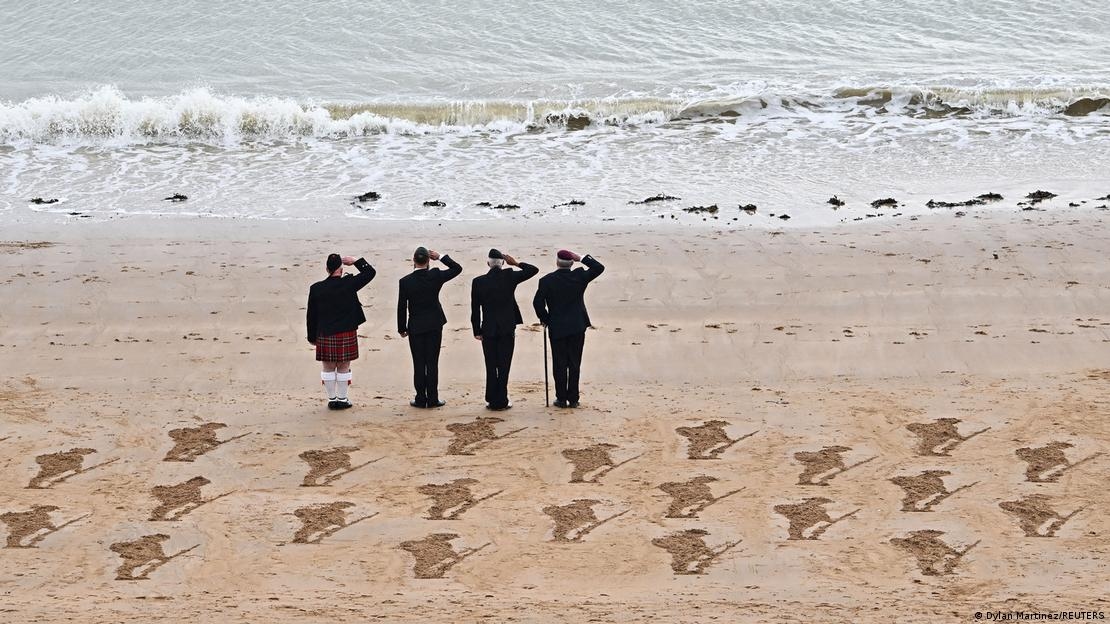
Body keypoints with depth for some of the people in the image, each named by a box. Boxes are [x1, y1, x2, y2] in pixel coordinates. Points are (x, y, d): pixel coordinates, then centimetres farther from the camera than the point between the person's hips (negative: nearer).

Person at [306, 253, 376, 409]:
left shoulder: (316, 289, -5)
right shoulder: (348, 284, -11)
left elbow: (311, 316, 1)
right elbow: (370, 272, 1)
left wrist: (312, 337, 10)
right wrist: (355, 261, 6)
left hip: (325, 335, 1)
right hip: (346, 334, -1)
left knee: (328, 368, 11)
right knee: (343, 368, 8)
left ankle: (332, 399, 16)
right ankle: (342, 399, 14)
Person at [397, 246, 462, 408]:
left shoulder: (405, 282, -9)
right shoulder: (436, 276, -8)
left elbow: (401, 307, -4)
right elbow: (457, 268, 7)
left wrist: (401, 328, 7)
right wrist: (440, 257, 5)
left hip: (415, 327, -1)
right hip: (434, 325, 1)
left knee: (419, 364, 4)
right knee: (432, 363, 4)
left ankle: (421, 399, 6)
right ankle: (433, 399, 6)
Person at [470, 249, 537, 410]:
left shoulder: (478, 282, -3)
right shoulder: (509, 277, -7)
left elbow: (475, 310, 0)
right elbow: (533, 270, 0)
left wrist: (477, 331, 7)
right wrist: (516, 263, 4)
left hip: (488, 330, 1)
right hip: (507, 329, -1)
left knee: (491, 367, 8)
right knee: (504, 366, 3)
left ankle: (492, 400, 10)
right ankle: (502, 401, 2)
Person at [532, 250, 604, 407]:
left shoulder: (547, 281, -8)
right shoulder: (579, 276, -6)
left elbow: (538, 302, -10)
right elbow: (599, 268, 3)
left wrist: (544, 319, 5)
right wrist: (581, 258, 3)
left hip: (557, 329, -1)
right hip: (577, 327, 1)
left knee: (560, 365, 6)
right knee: (575, 363, 7)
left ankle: (561, 399, 8)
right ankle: (573, 399, 10)